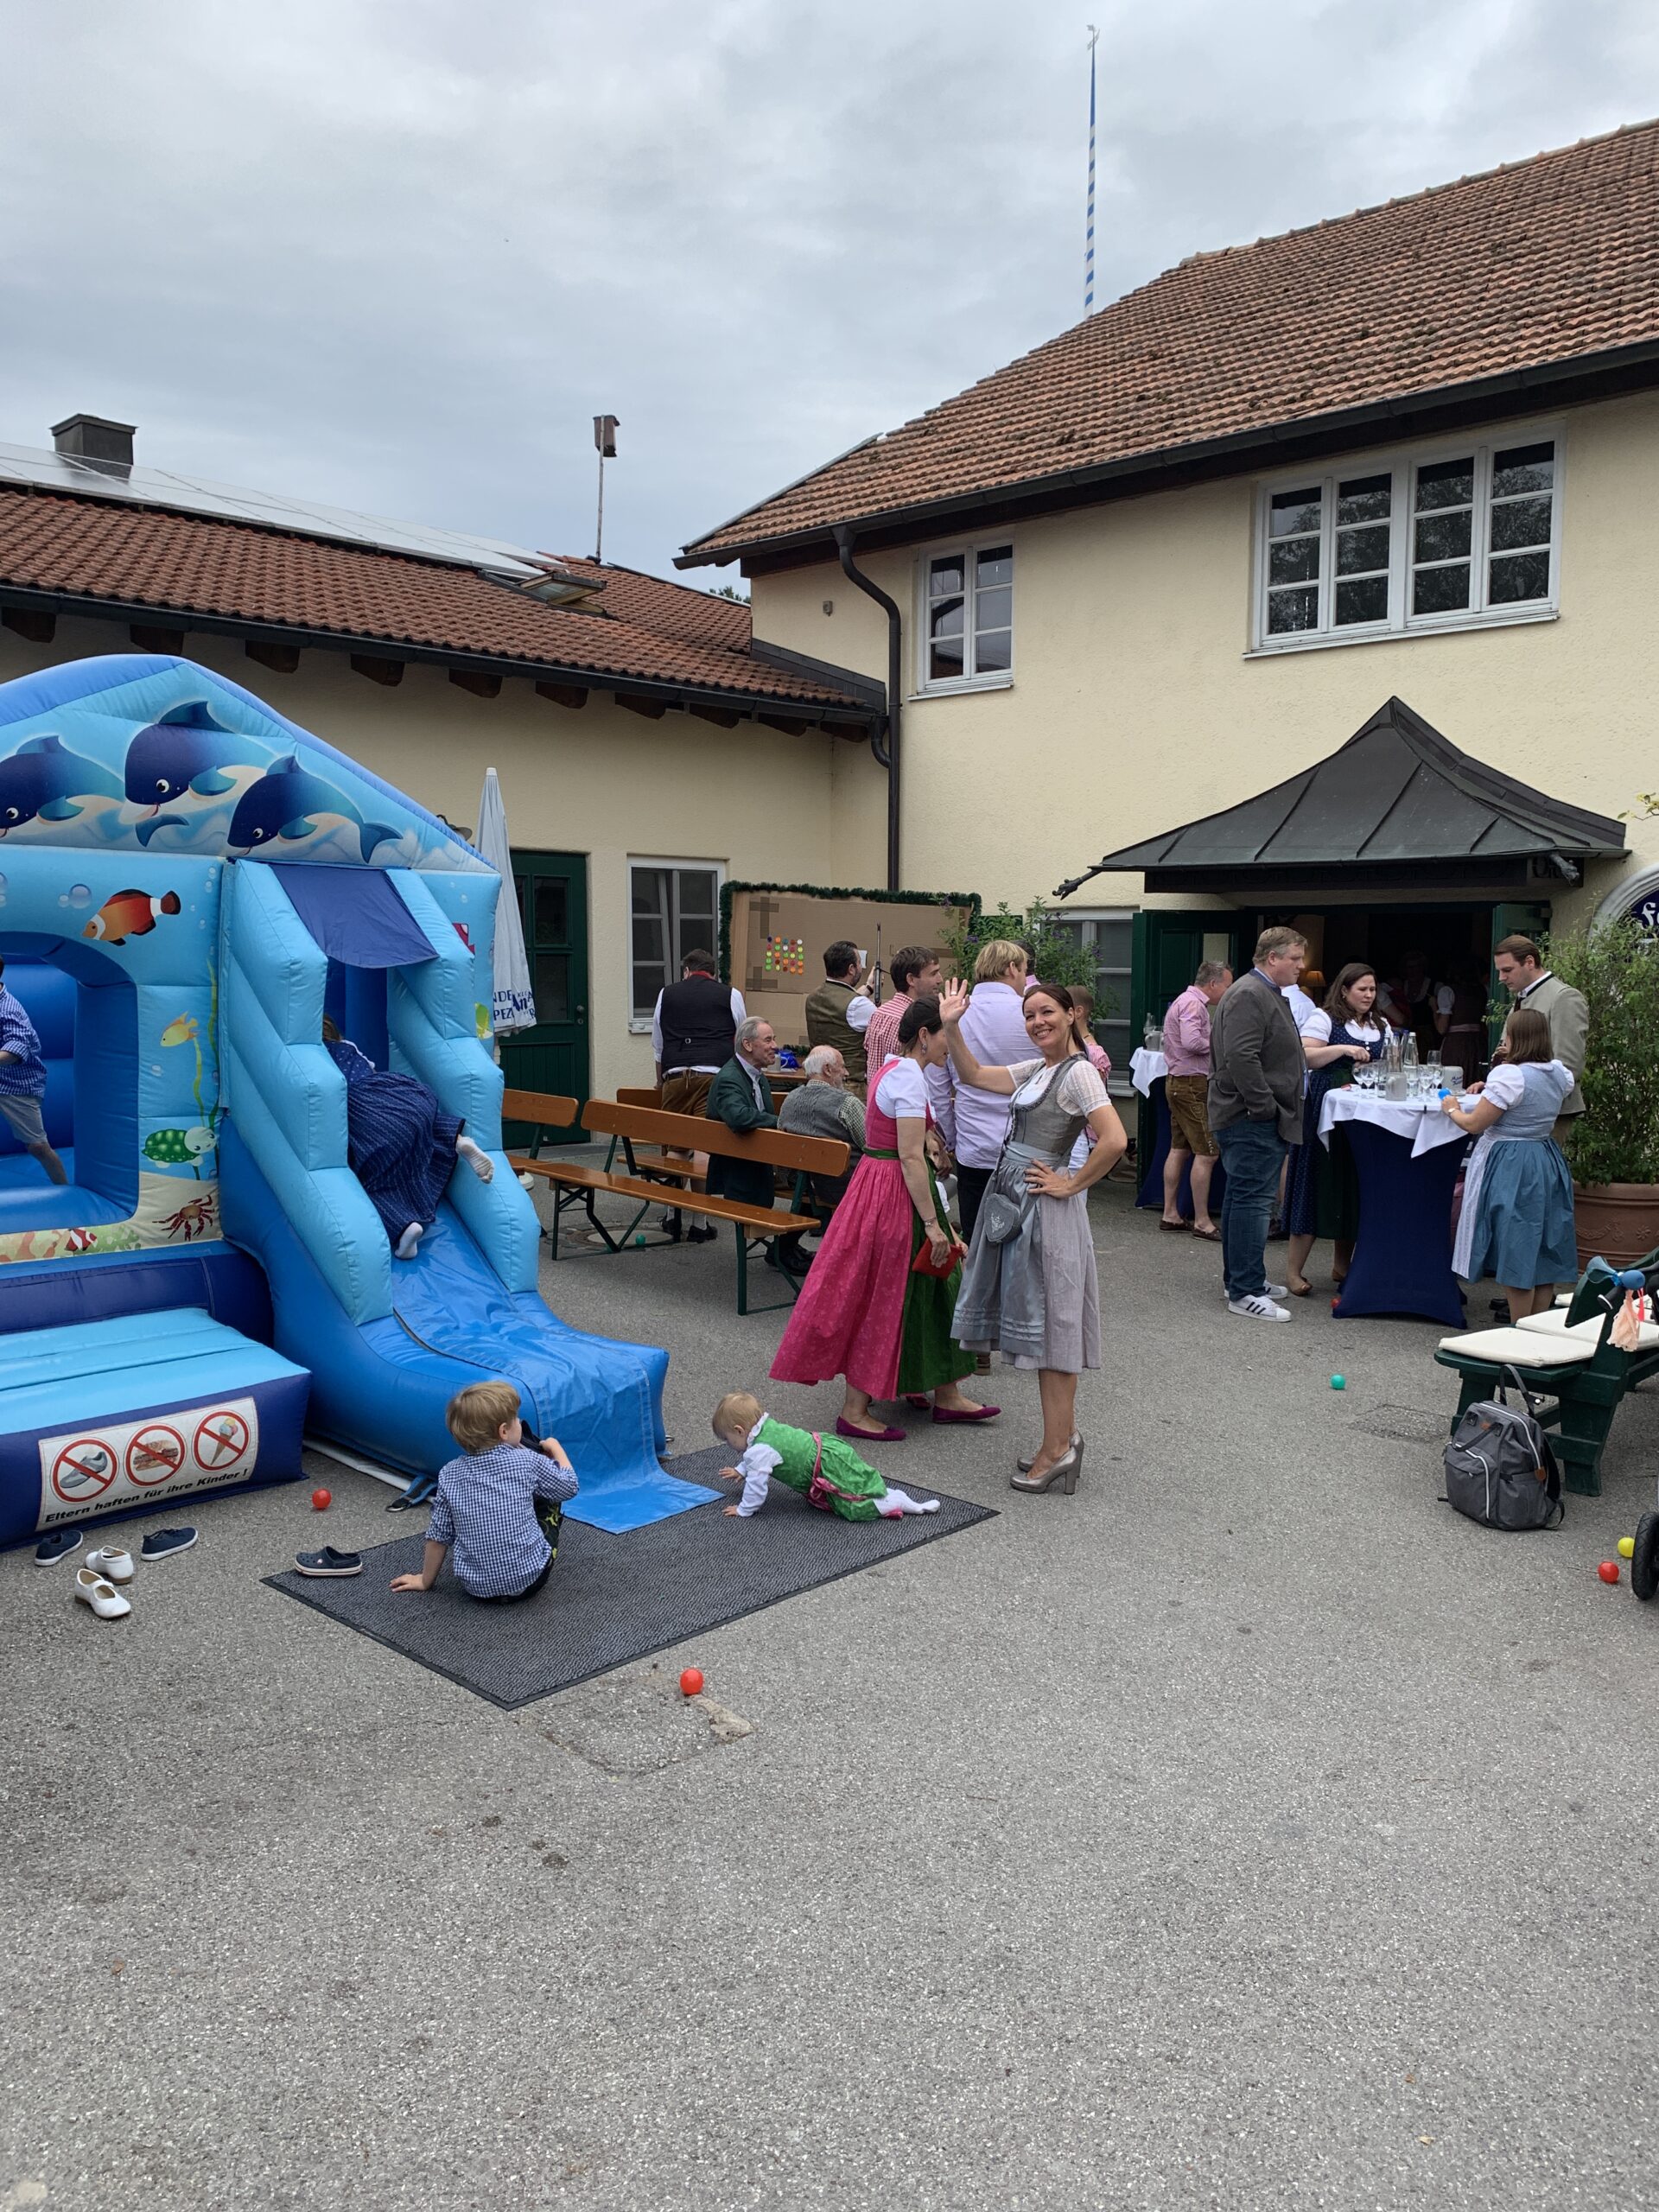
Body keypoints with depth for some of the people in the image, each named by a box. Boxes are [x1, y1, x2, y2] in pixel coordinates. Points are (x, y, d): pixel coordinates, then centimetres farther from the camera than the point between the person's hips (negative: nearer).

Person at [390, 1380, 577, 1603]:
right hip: (530, 1578, -2)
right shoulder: (527, 1461, -11)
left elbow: (439, 1535, 0)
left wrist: (425, 1580, 14)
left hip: (476, 1585, 2)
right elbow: (569, 1486, 4)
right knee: (550, 1494, 17)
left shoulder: (449, 1474, -6)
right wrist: (555, 1447, 21)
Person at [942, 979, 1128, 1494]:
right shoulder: (1036, 1069, 13)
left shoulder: (1078, 1072, -13)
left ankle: (1057, 1448, 4)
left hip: (1043, 1209, -9)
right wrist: (952, 1027, 11)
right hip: (1011, 1200, 9)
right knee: (1037, 1324, 12)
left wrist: (1072, 1185, -16)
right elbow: (973, 1075, 22)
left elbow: (1115, 1140, -25)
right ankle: (1062, 1438, 21)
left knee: (1050, 1323, -4)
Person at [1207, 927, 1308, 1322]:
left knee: (1242, 1197, 16)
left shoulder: (1268, 994, 20)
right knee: (1252, 1200, -10)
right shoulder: (1249, 996, -16)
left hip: (1258, 1121, 11)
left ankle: (1240, 1278, 26)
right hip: (1253, 1121, -11)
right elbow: (1241, 1058, -26)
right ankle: (1245, 1292, -7)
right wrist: (1265, 1108, -21)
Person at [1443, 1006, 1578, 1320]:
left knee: (1515, 1257, 0)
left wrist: (1452, 1109, 3)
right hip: (1547, 1162, 8)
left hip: (1509, 1167, -8)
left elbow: (1474, 1124, -17)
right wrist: (1512, 1060, 27)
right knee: (1543, 1253, 13)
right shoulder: (1559, 1073, 3)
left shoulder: (1509, 1076, -20)